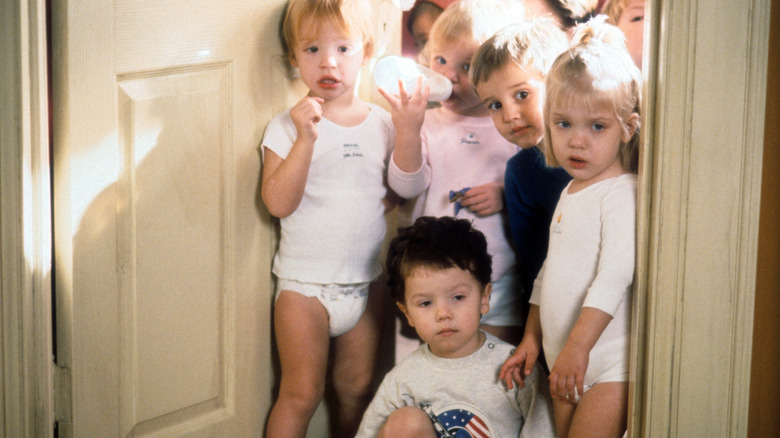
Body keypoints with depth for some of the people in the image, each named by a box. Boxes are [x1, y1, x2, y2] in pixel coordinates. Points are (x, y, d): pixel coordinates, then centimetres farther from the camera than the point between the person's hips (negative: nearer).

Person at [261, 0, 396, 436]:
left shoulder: (382, 123, 3)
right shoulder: (289, 127, -8)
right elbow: (278, 202, -18)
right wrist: (305, 139, -26)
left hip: (365, 281, 4)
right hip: (305, 284, -4)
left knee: (357, 388, 14)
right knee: (301, 394, 1)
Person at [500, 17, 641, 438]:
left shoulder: (622, 193, -14)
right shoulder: (570, 193, 14)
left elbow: (614, 276, -22)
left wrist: (578, 346, -24)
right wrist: (531, 336, 19)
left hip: (609, 366, -9)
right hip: (563, 362, 9)